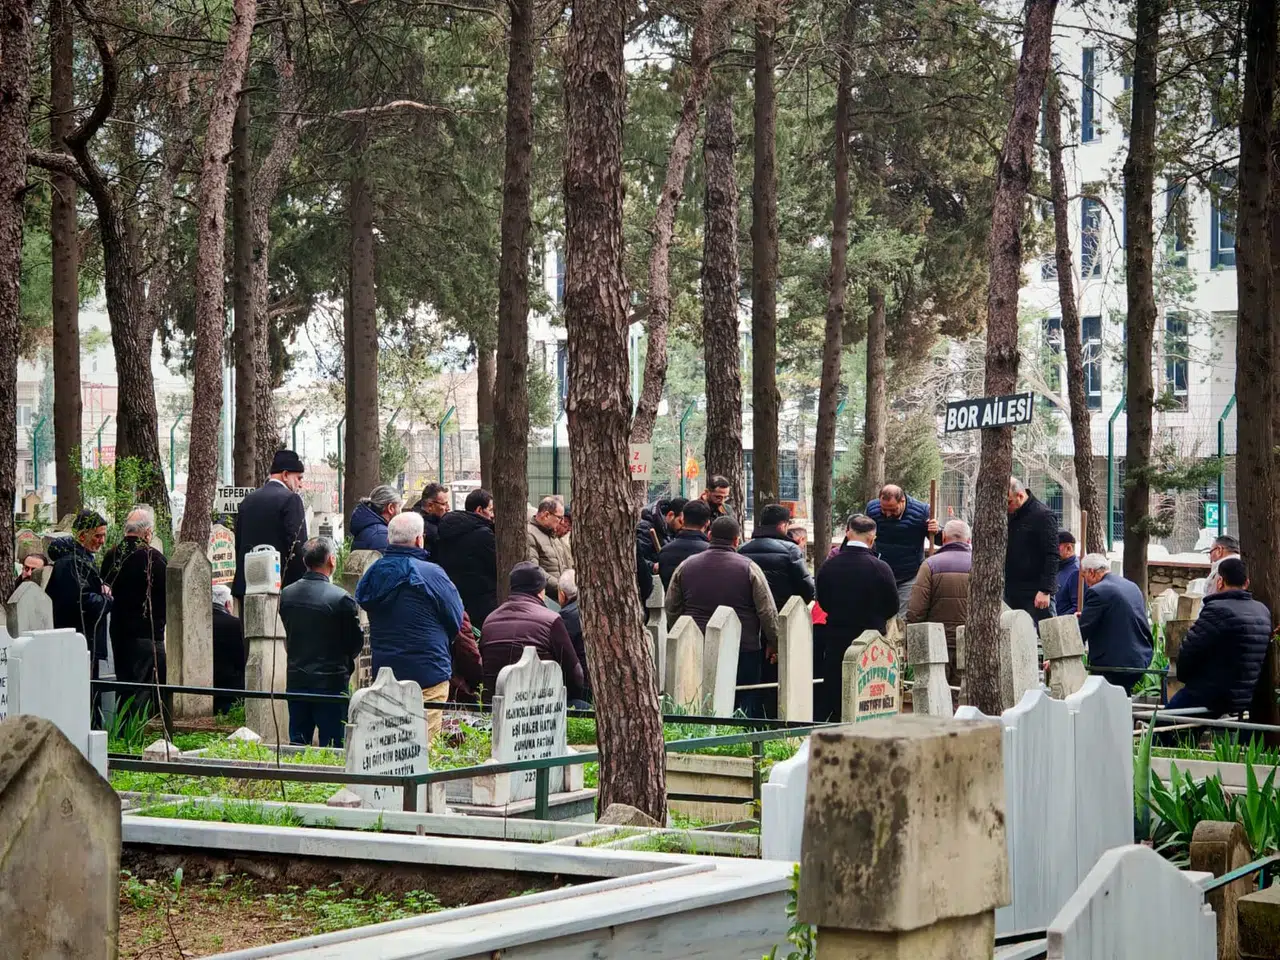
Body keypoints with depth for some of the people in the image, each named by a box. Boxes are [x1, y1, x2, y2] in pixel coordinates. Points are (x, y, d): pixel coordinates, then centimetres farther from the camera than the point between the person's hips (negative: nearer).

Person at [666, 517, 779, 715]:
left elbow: (672, 610, 13)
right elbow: (767, 611, -3)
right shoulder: (748, 567, -4)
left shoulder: (685, 566, 6)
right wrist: (774, 643, 8)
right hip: (744, 648, -3)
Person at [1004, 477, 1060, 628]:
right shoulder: (1008, 516, 13)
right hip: (1011, 592, 7)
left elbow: (1052, 556, -14)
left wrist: (1045, 590, -20)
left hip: (1035, 594, -7)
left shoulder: (1043, 516, -9)